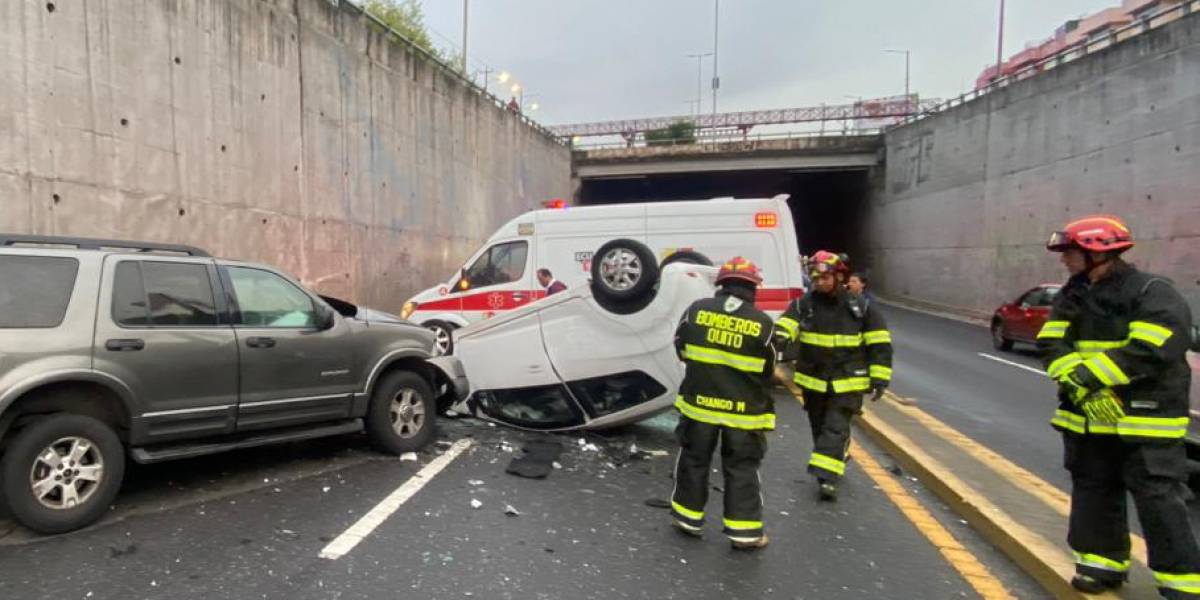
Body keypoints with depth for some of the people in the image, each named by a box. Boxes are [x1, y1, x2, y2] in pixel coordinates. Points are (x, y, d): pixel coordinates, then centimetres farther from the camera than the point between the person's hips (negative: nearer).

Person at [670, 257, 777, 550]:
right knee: (742, 469, 10)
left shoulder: (696, 309, -6)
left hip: (699, 401, 1)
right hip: (744, 409, -1)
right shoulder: (763, 323, -10)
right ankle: (744, 529, 15)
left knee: (694, 459, 17)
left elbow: (681, 349, 6)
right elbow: (768, 370, 1)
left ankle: (688, 516, 27)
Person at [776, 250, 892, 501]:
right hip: (813, 380, 3)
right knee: (819, 428, 17)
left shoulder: (859, 308, -5)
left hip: (847, 382, -3)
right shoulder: (803, 306, -3)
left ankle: (827, 478, -7)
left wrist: (879, 377, -3)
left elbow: (880, 344, 0)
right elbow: (786, 324, -19)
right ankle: (839, 461, 41)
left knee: (836, 429, -9)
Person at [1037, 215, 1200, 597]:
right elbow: (1052, 344, -3)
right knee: (1094, 495, 14)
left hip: (1144, 420, -6)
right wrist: (1079, 386, -18)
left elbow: (1149, 353, -24)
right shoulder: (1072, 296, 8)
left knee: (1157, 501, -2)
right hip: (1087, 418, 7)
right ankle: (1103, 564, 28)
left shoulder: (1153, 294, -12)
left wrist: (1087, 375, -22)